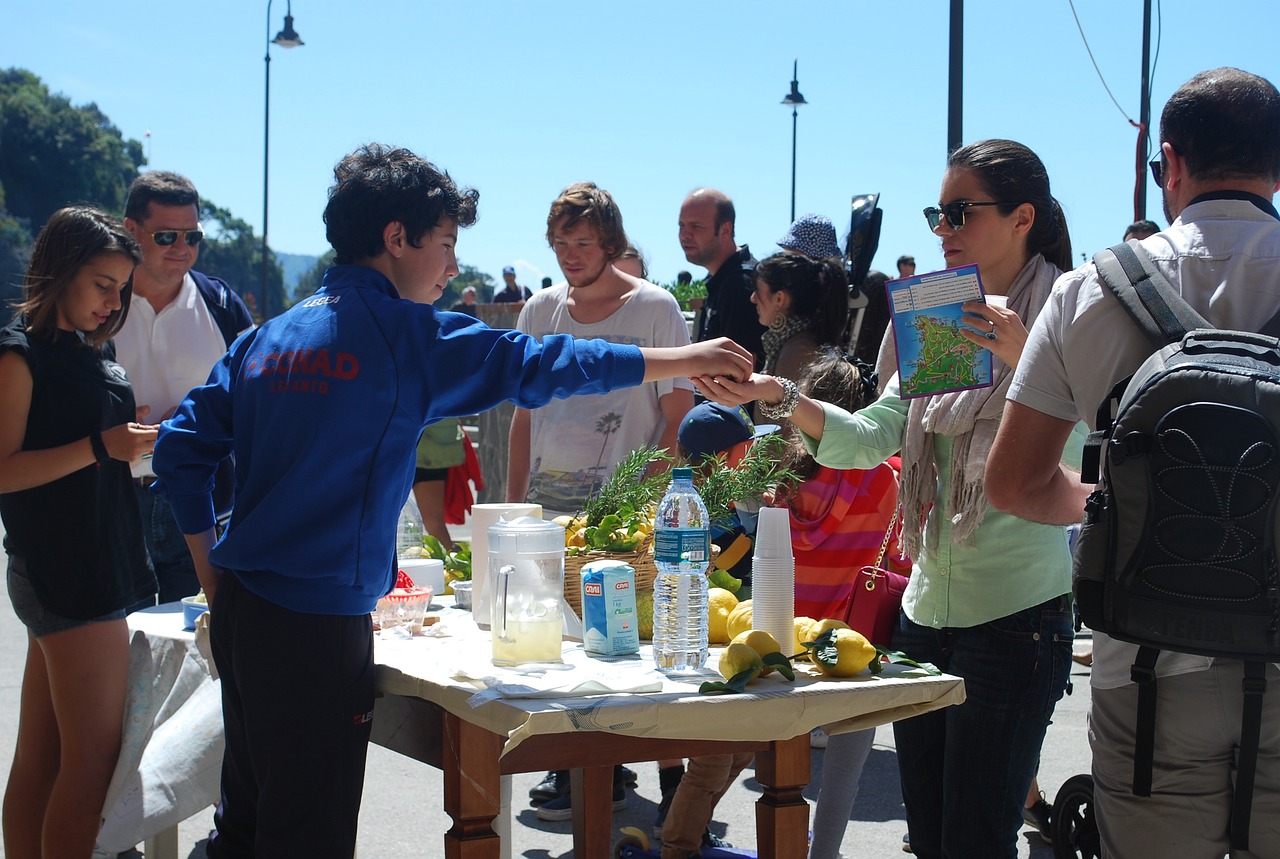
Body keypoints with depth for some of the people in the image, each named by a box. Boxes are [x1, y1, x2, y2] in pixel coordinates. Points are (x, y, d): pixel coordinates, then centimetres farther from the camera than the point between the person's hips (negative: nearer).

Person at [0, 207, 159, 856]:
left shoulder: (82, 352, 17)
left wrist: (137, 438, 10)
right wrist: (100, 445, -23)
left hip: (89, 573, 9)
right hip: (66, 576, -9)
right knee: (91, 760, -9)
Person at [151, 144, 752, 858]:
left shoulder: (266, 338, 10)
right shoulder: (406, 333, -9)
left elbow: (181, 449, 10)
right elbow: (539, 365, -6)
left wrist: (213, 572, 16)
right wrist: (686, 359, 2)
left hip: (241, 606, 8)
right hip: (320, 621, -8)